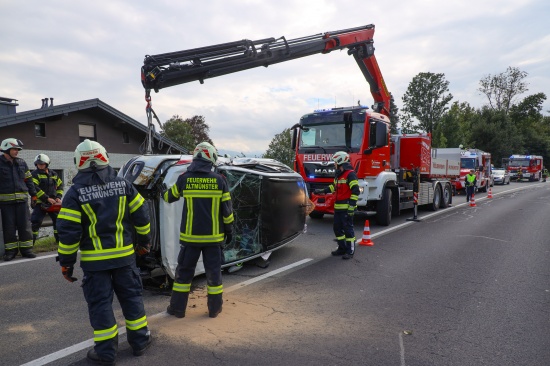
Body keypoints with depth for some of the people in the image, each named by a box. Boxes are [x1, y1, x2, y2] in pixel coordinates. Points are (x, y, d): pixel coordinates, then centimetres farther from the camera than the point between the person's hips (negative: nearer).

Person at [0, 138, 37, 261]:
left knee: (24, 225, 5)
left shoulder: (22, 163, 10)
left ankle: (26, 248, 13)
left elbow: (28, 180, 15)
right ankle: (10, 250, 14)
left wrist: (33, 194, 12)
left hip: (22, 199, 3)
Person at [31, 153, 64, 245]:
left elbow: (60, 185, 17)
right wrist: (47, 198, -22)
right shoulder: (35, 174, -6)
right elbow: (35, 188, -17)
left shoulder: (53, 174, 11)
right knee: (35, 222, -12)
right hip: (40, 202, -5)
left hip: (53, 202, 5)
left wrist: (58, 197, 1)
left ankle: (60, 238, 23)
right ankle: (30, 241, -7)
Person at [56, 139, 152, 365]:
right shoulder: (122, 184, -1)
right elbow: (141, 215, 1)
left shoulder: (75, 192, -8)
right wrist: (143, 242, 14)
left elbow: (68, 231, -11)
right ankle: (140, 340, 25)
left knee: (100, 303, 8)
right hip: (124, 254, 3)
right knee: (131, 296, 15)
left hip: (94, 259, -2)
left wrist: (66, 262, -1)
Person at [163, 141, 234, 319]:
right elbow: (227, 209, -3)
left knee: (184, 271, 13)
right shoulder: (219, 180, -6)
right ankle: (214, 309, 20)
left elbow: (170, 197, 12)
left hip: (190, 236, 0)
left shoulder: (184, 178, -5)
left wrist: (163, 192, 36)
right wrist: (229, 229, 9)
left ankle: (178, 308, 22)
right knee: (213, 271, 11)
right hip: (213, 236, 0)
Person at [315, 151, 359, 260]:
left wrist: (352, 206, -23)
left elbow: (355, 191, -19)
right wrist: (322, 191, 29)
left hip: (346, 208, -9)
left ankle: (350, 251, 5)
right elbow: (334, 186, 31)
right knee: (337, 228, 13)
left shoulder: (350, 174, -14)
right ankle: (342, 248, 25)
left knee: (348, 228, -3)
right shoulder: (339, 174, 16)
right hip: (338, 207, 10)